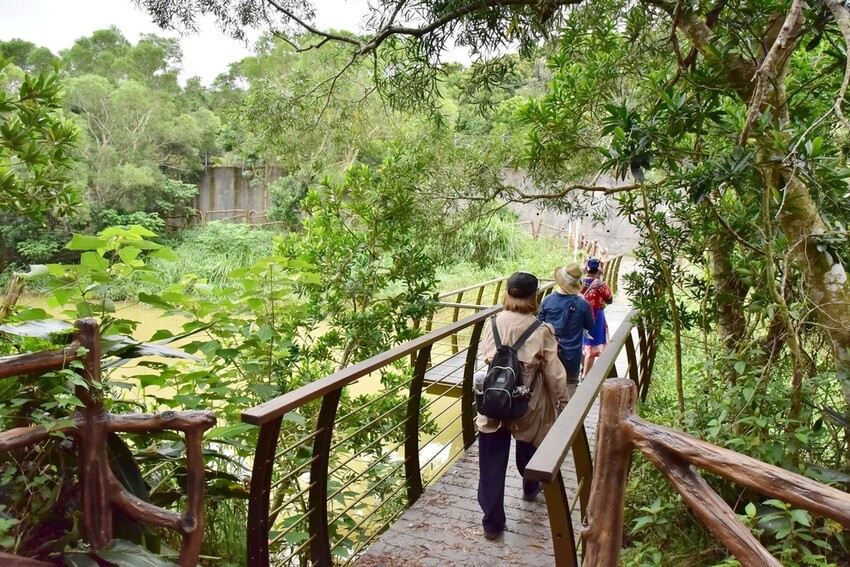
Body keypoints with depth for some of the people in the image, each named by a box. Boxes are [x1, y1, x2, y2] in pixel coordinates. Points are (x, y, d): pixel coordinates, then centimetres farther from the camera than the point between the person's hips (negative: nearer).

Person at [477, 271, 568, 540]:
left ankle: (492, 521, 15)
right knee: (528, 448, 28)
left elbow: (487, 357, 3)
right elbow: (554, 373, -12)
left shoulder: (492, 324, -8)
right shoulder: (541, 331, -15)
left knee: (492, 462, 10)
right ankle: (530, 489, 55)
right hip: (528, 404, 0)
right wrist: (562, 400, 3)